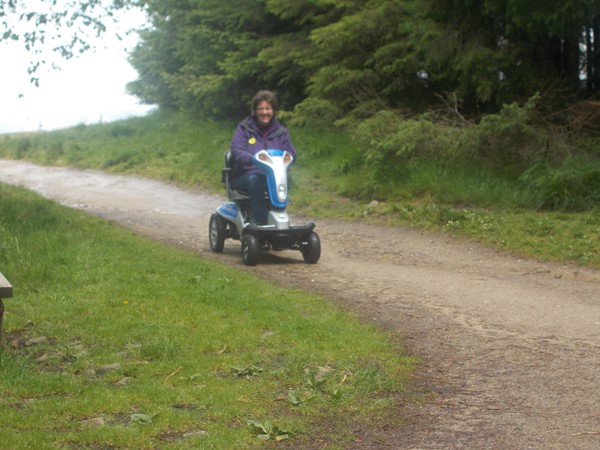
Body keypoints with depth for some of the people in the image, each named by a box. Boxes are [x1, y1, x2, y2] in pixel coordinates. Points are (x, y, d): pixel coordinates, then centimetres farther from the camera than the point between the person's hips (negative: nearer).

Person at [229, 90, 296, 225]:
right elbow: (236, 150, -9)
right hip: (245, 175, -2)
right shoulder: (244, 128, 6)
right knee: (255, 181, -37)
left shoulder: (281, 132, 15)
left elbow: (291, 153, 5)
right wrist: (252, 159, -31)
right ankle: (260, 222, -42)